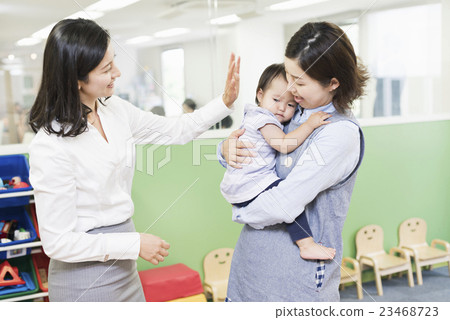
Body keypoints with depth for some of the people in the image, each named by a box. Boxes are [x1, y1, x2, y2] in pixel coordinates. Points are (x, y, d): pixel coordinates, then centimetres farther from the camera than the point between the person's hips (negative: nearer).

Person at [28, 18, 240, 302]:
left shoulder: (115, 109, -1)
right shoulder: (50, 146, -24)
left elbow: (177, 131, 10)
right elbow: (57, 242, -21)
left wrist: (225, 101, -1)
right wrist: (135, 244, -19)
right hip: (85, 279, -7)